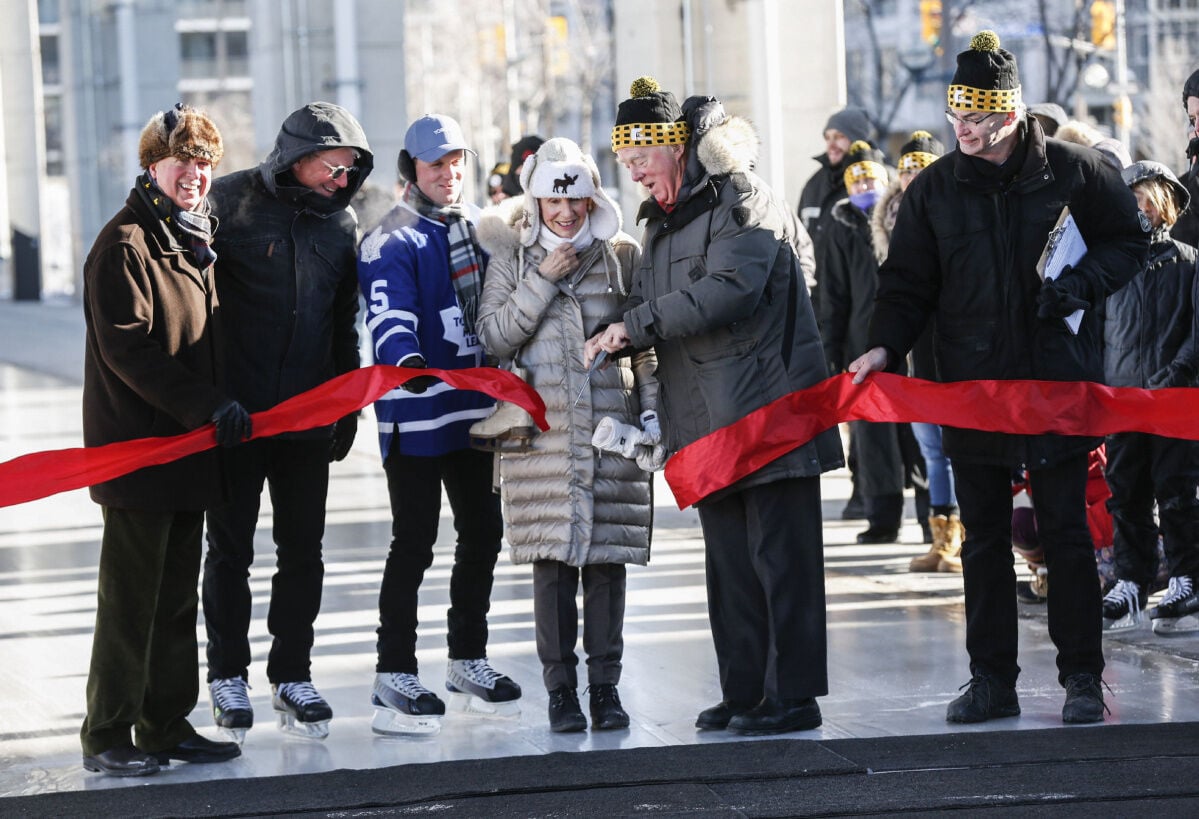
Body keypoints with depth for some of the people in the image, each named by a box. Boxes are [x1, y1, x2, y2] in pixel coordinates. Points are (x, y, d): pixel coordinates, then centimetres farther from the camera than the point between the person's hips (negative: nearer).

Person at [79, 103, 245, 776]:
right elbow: (127, 349, -19)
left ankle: (166, 724, 17)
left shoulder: (196, 242, 16)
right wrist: (209, 408, -21)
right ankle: (108, 737, 0)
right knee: (130, 597, -5)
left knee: (178, 595, 11)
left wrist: (221, 407, 10)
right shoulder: (126, 244, -11)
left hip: (190, 443, 9)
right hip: (137, 445, -9)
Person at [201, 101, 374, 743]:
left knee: (303, 550, 6)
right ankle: (228, 677, 15)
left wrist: (347, 406, 14)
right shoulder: (231, 202, -9)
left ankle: (292, 677, 15)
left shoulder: (340, 221, 7)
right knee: (230, 549, 6)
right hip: (235, 412, -4)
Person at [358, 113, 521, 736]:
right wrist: (404, 359, -43)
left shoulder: (479, 225, 13)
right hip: (417, 412, -7)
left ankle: (468, 660, 27)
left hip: (477, 405, 7)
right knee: (414, 544, -6)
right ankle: (395, 675, 1)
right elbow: (389, 315, -24)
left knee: (483, 533, 13)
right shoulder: (391, 241, -9)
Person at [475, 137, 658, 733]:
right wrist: (543, 282, -9)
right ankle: (560, 688, 6)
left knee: (606, 558, 1)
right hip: (542, 432, -1)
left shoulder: (621, 255, 8)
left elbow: (646, 345, 12)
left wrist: (653, 415, 6)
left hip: (611, 430, 1)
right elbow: (493, 337, -2)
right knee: (553, 561, -2)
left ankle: (605, 684, 9)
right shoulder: (513, 256, 5)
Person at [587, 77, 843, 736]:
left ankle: (793, 694, -4)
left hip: (768, 406, -9)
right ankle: (743, 690, 16)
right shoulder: (661, 220, 20)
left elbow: (730, 287, -23)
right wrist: (616, 338, -1)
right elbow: (648, 296, 22)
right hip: (706, 419, 9)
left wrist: (638, 325, -19)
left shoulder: (744, 203, -9)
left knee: (780, 554, -6)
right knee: (729, 558, 11)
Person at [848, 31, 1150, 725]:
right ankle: (991, 680, 14)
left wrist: (1080, 285, -11)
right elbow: (909, 283, 9)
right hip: (971, 387, 3)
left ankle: (1083, 677, 8)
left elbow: (1130, 243, 7)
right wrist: (887, 345, -8)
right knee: (983, 538, 7)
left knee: (1066, 532, 0)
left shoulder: (1074, 171, -2)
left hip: (1057, 381, -3)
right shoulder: (935, 189, 5)